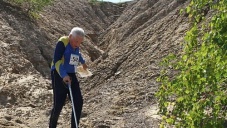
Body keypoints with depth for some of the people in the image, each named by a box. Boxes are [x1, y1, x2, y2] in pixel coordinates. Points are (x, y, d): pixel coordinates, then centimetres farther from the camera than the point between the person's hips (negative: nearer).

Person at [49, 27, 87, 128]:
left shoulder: (76, 46, 10)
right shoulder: (62, 43, -12)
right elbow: (56, 60, -23)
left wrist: (83, 62, 53)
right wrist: (64, 75, -36)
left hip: (71, 76, 7)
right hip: (59, 75, -7)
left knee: (78, 102, -2)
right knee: (58, 104, -10)